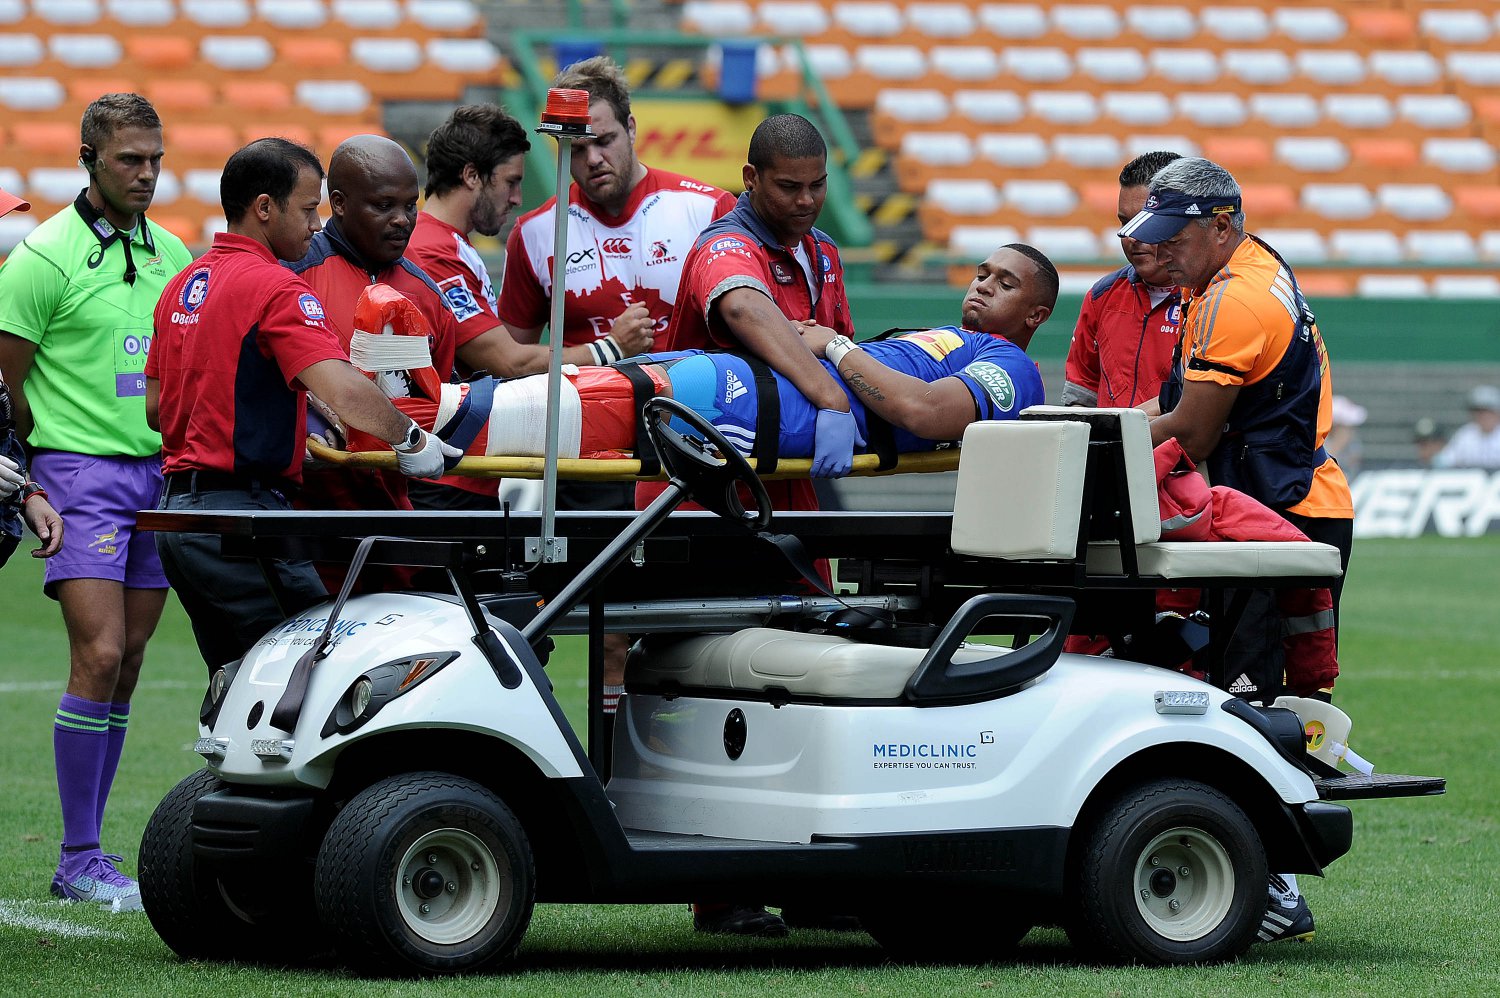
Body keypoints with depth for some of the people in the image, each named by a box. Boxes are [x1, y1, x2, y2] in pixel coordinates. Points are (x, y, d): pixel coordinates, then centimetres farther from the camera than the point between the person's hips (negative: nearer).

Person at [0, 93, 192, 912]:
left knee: (125, 668, 6)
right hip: (81, 474, -6)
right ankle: (79, 858, -10)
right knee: (98, 657, -15)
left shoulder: (171, 255, 12)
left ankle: (85, 853, 11)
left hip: (162, 473, 6)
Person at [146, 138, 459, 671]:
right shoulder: (275, 287, -13)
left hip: (179, 502, 9)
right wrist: (409, 440, -13)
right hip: (242, 513, -9)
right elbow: (341, 390, -26)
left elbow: (155, 406, 20)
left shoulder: (184, 284, 14)